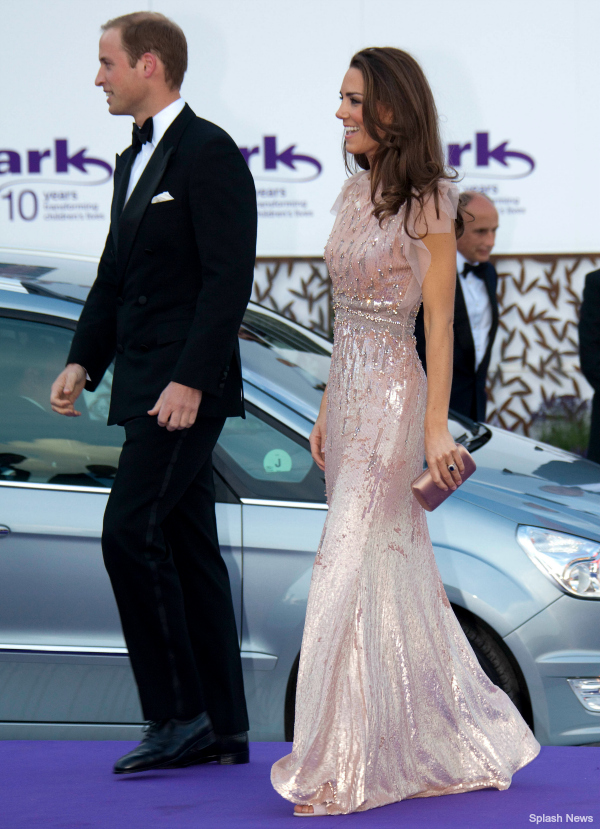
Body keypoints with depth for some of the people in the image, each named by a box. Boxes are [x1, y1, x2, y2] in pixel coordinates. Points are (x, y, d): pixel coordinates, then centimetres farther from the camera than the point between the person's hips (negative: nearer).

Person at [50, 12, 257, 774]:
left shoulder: (208, 152, -11)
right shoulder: (133, 161, 18)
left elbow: (228, 277, -17)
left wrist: (189, 382, -22)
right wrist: (82, 363, 11)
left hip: (185, 386, -10)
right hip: (145, 387, 10)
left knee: (131, 532, -14)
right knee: (187, 548, 9)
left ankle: (178, 714, -7)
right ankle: (221, 731, 13)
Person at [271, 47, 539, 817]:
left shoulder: (428, 201, -11)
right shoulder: (354, 192, 12)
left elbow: (439, 322, -12)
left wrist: (436, 428, -15)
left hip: (394, 396, -8)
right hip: (350, 395, 8)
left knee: (350, 571, -9)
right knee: (394, 569, 12)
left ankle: (343, 767, -4)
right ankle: (442, 741, 23)